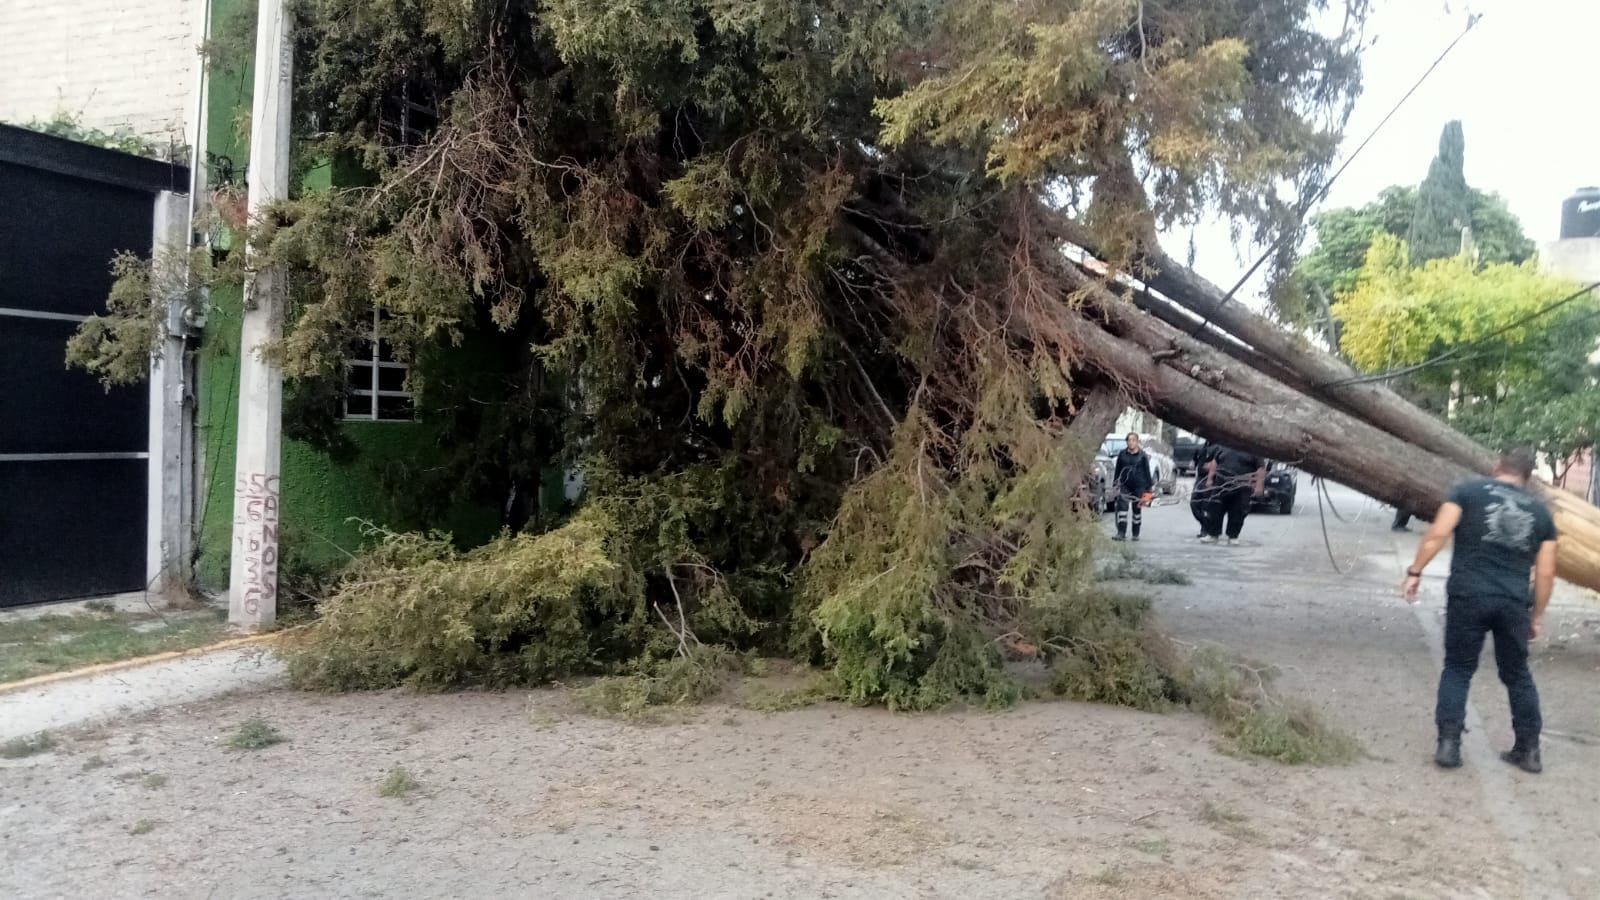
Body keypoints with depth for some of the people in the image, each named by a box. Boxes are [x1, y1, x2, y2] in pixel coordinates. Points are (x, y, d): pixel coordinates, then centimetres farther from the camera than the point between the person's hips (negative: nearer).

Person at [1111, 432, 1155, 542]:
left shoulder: (1143, 456, -1)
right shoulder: (1122, 454, 3)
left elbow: (1147, 472, 2)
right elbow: (1117, 470, 10)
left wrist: (1148, 487, 1)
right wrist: (1115, 483, 7)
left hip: (1139, 486, -1)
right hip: (1125, 486, 1)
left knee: (1137, 509, 9)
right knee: (1122, 508, -11)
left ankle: (1136, 534, 19)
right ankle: (1121, 533, -13)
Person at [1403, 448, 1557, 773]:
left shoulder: (1468, 490, 5)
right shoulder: (1541, 510, 13)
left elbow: (1438, 533, -8)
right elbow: (1546, 573, 11)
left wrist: (1415, 571, -2)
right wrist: (1537, 614, 20)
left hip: (1468, 596, -2)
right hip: (1514, 602, 2)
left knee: (1458, 669, 9)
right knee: (1517, 674, 17)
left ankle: (1448, 745, 3)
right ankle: (1528, 750, 23)